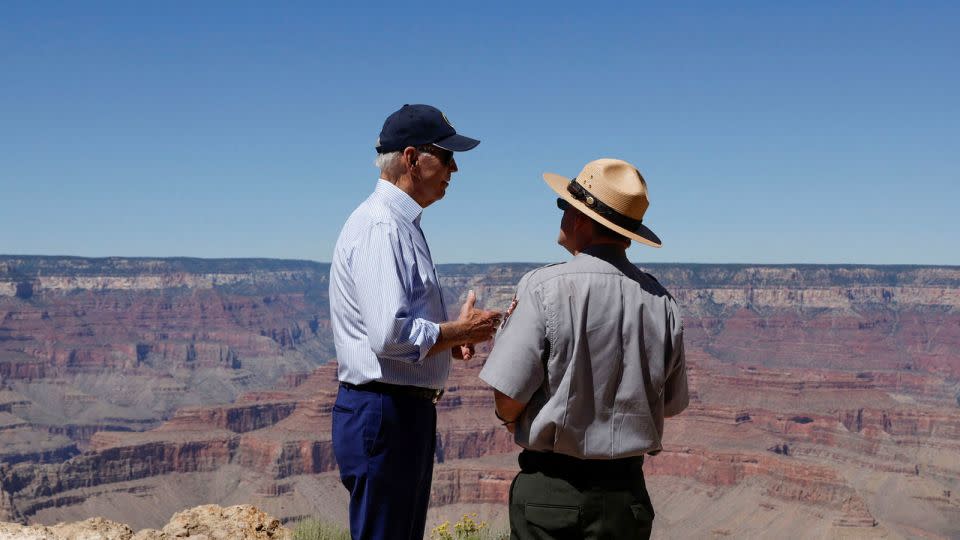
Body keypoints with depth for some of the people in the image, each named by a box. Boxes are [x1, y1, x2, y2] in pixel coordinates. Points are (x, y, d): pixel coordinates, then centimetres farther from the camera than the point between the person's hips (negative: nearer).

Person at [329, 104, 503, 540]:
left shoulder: (402, 224, 15)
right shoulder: (381, 226, -18)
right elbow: (390, 335, -28)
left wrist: (449, 338, 7)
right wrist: (461, 331, -13)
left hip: (408, 410, 11)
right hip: (383, 413, -11)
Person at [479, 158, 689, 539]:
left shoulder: (544, 288, -15)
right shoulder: (661, 302, -3)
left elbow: (508, 402, -16)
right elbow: (671, 405, 8)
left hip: (549, 493, -3)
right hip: (627, 492, 4)